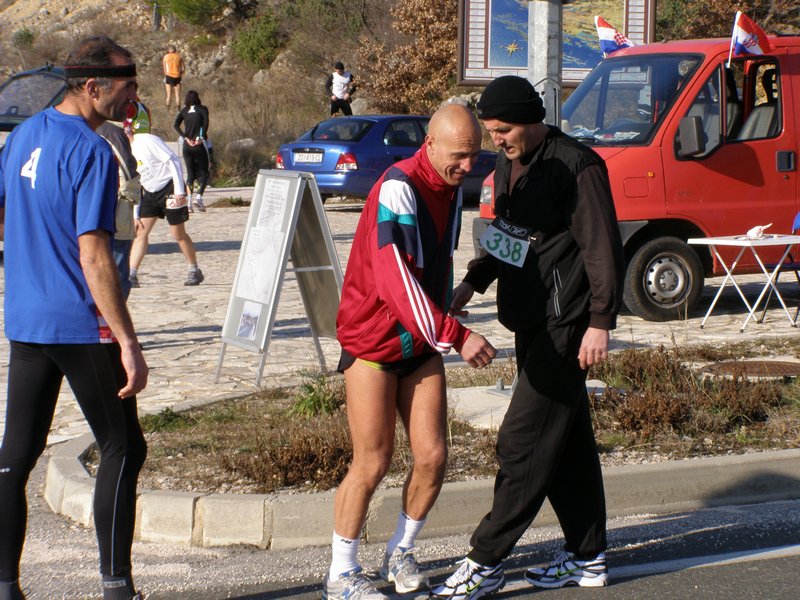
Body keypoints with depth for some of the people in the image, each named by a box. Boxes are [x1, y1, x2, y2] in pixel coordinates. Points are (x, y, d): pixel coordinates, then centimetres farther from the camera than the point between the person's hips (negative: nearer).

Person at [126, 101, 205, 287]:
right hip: (150, 192, 8)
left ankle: (195, 271, 18)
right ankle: (131, 275, -5)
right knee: (140, 232, -2)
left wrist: (179, 190, -22)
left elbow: (173, 161, -19)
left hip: (169, 187, -8)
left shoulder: (147, 141, -18)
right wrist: (136, 214, 12)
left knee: (178, 234, 1)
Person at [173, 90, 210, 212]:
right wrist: (202, 137, -15)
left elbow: (176, 125, -2)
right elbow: (206, 121, -16)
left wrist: (186, 138, -5)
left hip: (187, 146, 3)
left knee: (190, 173, 8)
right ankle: (198, 196, -18)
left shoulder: (184, 111, 11)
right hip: (199, 145, -3)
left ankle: (189, 201, -3)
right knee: (203, 172, 4)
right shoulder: (202, 109, 3)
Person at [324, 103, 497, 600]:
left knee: (432, 457, 1)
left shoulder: (453, 186, 4)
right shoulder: (399, 189, -23)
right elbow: (396, 280, -32)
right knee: (373, 463, -4)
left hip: (421, 343, 7)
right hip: (373, 340, -7)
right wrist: (456, 335, -37)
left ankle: (400, 554, 22)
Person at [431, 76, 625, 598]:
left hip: (565, 327, -9)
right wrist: (473, 282, 9)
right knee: (568, 442, 14)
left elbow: (603, 248, -17)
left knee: (525, 442, -7)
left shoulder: (577, 167, -15)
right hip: (533, 322, 9)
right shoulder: (510, 166, 12)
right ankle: (587, 556, 22)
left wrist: (600, 321, -21)